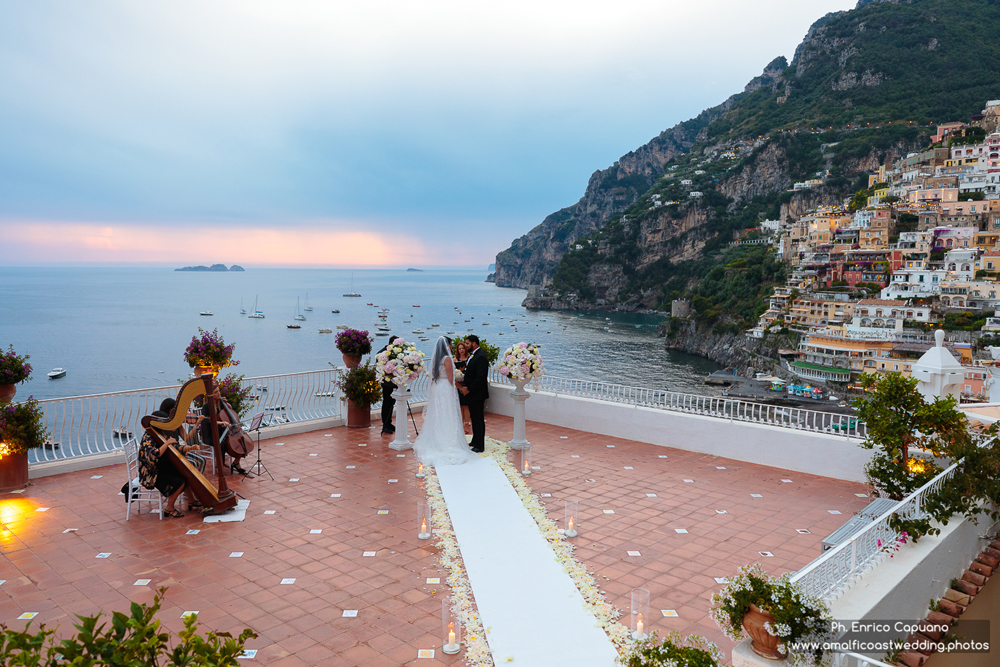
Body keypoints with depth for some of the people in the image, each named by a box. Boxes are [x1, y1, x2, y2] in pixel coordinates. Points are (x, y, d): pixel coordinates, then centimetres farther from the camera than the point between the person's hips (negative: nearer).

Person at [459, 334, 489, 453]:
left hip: (477, 394, -9)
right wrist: (465, 386, 4)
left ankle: (480, 446, 3)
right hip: (471, 394, 9)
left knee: (478, 419, -3)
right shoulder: (472, 355, 13)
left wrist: (469, 389, -18)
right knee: (475, 418, 17)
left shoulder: (481, 356, -18)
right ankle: (475, 441, 27)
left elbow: (481, 377, -23)